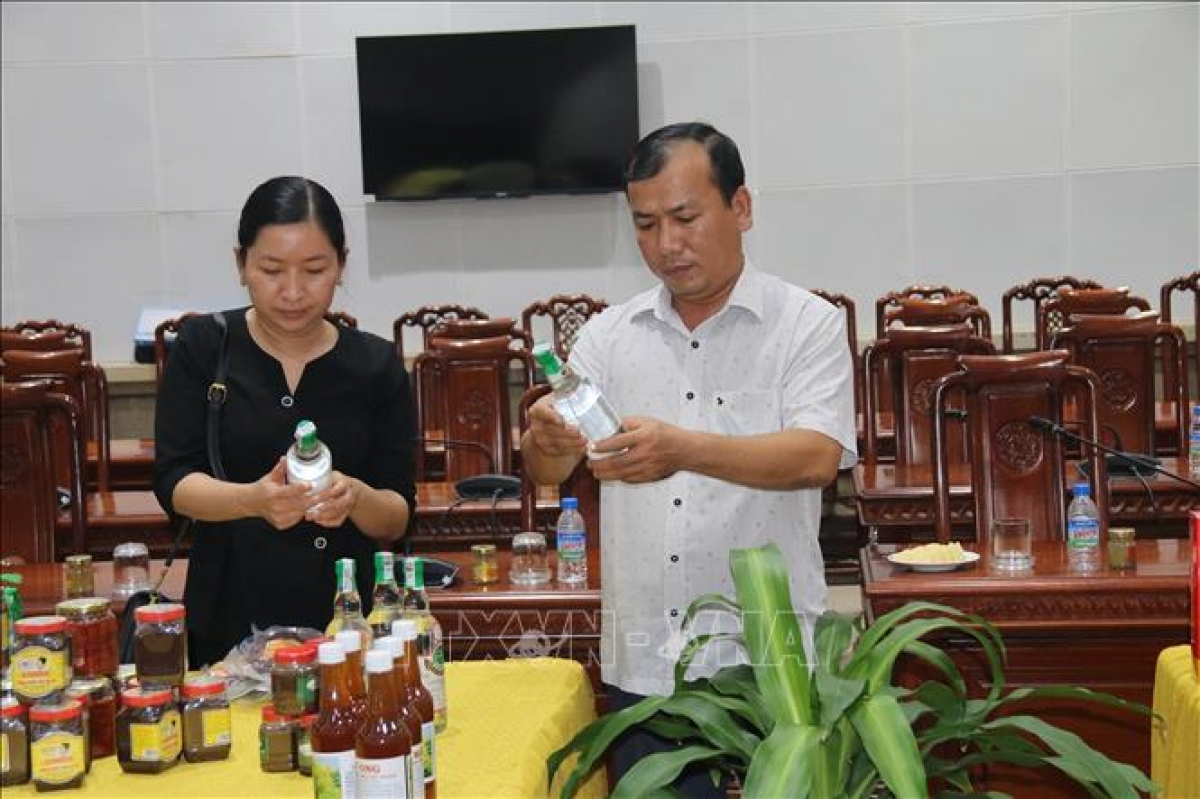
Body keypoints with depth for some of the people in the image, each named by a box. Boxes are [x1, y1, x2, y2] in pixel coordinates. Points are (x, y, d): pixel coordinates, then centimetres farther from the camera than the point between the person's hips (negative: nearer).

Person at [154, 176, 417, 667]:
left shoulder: (376, 365, 0)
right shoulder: (204, 348, -1)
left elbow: (397, 519, -1)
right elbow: (173, 483, -8)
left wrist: (356, 498, -23)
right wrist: (252, 500, -28)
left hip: (349, 621, 1)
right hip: (229, 626, -1)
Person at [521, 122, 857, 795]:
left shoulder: (808, 325, -3)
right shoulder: (609, 336, 7)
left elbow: (817, 458, -18)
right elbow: (546, 470, 0)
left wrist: (686, 450, -34)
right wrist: (546, 439, -25)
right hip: (643, 664, 3)